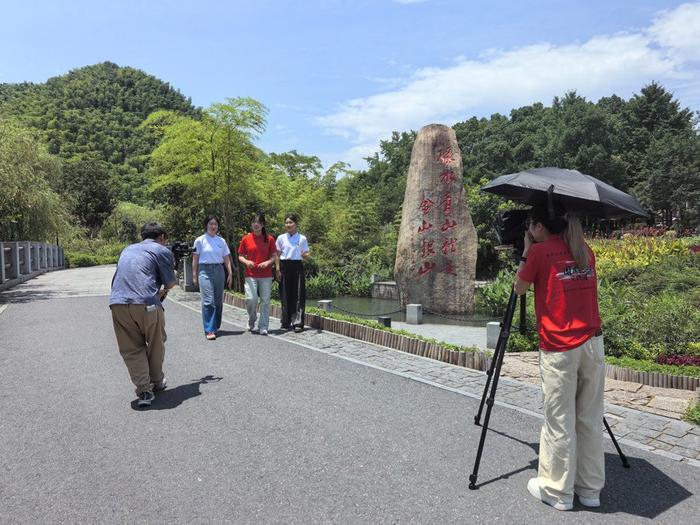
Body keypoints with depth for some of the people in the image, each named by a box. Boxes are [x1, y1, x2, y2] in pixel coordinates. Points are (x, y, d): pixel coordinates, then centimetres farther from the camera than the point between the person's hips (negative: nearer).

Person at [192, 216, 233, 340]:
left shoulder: (221, 241, 10)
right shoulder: (200, 240, 2)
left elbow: (226, 259, 12)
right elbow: (195, 259, 4)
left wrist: (230, 273, 4)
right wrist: (194, 275, 1)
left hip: (219, 270, 4)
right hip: (205, 270, -3)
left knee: (218, 301, 6)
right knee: (208, 301, -12)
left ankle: (216, 326, 22)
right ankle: (209, 330, -10)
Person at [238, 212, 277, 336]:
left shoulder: (269, 239, 4)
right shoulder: (246, 238, 5)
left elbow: (274, 256, 7)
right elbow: (240, 256, 9)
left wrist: (268, 262, -13)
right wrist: (246, 261, -11)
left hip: (266, 275, 0)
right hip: (250, 275, 0)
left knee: (265, 301, 1)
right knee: (251, 299, -10)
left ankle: (263, 327, 10)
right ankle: (251, 321, 18)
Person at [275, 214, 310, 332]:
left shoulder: (302, 239, 6)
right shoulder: (281, 238, 7)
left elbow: (305, 255, 6)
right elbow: (277, 255, 7)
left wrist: (305, 255, -18)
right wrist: (278, 269, -2)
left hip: (297, 266, -1)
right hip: (284, 267, 1)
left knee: (298, 295, -3)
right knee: (285, 295, 4)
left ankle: (297, 322, 1)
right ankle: (286, 322, 15)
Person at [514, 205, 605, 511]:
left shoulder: (539, 252, -5)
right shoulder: (585, 251, 12)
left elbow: (519, 289, 6)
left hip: (559, 350, -6)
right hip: (593, 345, 6)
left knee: (560, 424, 4)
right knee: (591, 420, 14)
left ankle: (557, 491, 16)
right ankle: (590, 488, 25)